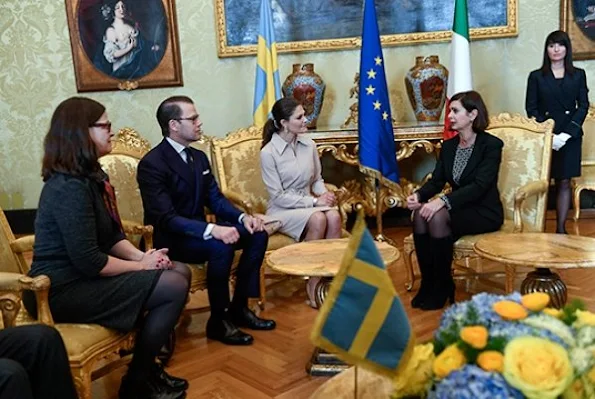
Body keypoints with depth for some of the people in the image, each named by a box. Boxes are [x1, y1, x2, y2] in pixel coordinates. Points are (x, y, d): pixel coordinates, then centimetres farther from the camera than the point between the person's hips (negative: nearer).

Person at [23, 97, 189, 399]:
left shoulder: (91, 176, 10)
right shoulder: (69, 187, -22)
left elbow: (112, 236, 11)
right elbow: (89, 261, -26)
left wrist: (142, 256, -7)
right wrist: (141, 266, -13)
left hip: (83, 276, 10)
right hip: (64, 289, -10)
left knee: (180, 272, 5)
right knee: (174, 288, -19)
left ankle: (146, 365, 15)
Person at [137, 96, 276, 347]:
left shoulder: (199, 157, 8)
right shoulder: (152, 164, -19)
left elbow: (215, 198, 9)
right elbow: (165, 219, -27)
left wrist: (243, 217, -11)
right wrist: (211, 230, -38)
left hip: (199, 230, 9)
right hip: (169, 238, -8)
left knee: (257, 234, -6)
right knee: (221, 247, -33)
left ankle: (239, 307, 3)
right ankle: (218, 321, -14)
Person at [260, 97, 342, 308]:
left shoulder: (309, 145, 3)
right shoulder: (268, 152, -14)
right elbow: (278, 196, -15)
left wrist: (324, 193, -11)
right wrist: (314, 201, -21)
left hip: (308, 204, 5)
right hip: (282, 210, -5)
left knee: (334, 216, -28)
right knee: (317, 219, -33)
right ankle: (313, 284, -19)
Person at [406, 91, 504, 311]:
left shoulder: (491, 144, -11)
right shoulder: (448, 146, 8)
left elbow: (479, 186, -23)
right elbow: (436, 181, 3)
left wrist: (443, 201, -35)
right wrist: (418, 195, -21)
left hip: (485, 212, -5)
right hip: (459, 209, 6)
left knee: (438, 216, -32)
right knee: (421, 212, -25)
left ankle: (443, 287, -15)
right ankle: (428, 283, -13)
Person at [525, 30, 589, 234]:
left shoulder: (578, 75, 8)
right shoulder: (536, 76, 5)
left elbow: (583, 106, 3)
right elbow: (531, 108, 0)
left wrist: (566, 134, -10)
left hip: (570, 137, 1)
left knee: (564, 182, 2)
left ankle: (561, 228, 7)